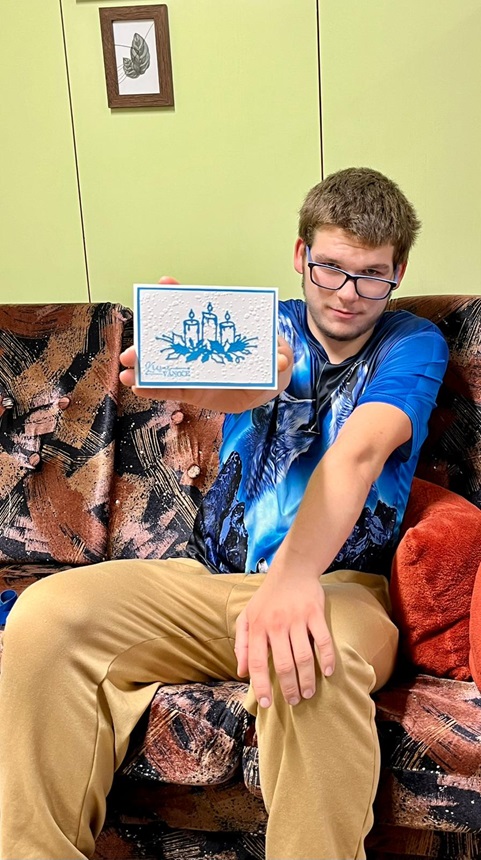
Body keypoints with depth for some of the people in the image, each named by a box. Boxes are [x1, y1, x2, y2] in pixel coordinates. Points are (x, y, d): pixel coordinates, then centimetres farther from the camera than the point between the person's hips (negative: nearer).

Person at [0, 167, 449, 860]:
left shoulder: (412, 344, 3)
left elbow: (359, 450, -19)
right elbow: (232, 384, -13)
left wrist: (295, 571, -37)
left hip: (339, 581, -3)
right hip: (211, 579, 3)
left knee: (312, 661, -40)